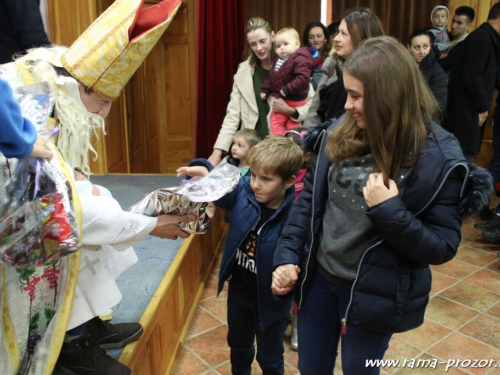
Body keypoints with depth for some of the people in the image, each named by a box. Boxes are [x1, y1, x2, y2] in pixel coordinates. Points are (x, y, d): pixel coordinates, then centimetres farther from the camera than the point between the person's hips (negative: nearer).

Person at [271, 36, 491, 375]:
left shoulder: (439, 157, -18)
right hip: (318, 278, 4)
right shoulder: (340, 133, -6)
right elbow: (310, 199, 3)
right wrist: (287, 255, -3)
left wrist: (389, 212, -30)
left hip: (374, 294, -3)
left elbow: (442, 248, -15)